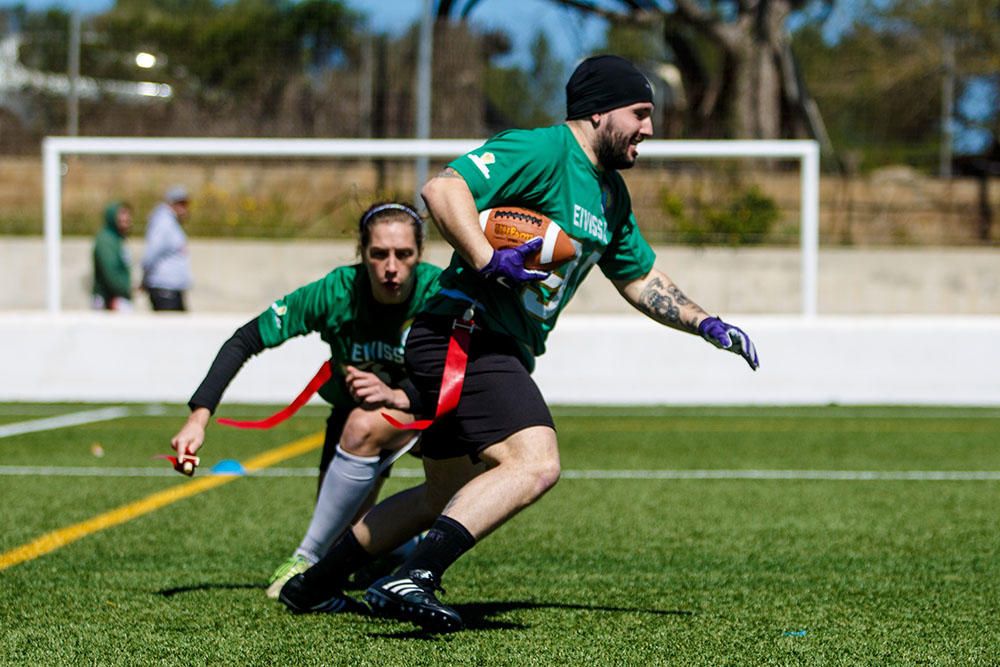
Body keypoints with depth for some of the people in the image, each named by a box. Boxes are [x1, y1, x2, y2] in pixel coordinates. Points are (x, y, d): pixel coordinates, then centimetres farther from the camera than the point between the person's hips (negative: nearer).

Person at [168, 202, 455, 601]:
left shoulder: (438, 291, -30)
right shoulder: (336, 292, -27)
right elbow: (245, 340, -22)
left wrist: (395, 395, -44)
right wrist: (199, 417, -31)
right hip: (352, 407, 3)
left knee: (363, 426, -35)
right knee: (344, 532, 0)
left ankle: (308, 558, -21)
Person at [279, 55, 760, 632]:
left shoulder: (611, 195, 19)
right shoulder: (541, 151, -11)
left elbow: (642, 279, 30)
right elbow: (442, 189, -23)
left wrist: (706, 324, 19)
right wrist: (488, 261, -33)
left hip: (503, 354, 11)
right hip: (466, 334, -11)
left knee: (446, 493, 19)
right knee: (535, 465, -27)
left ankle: (314, 584, 30)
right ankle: (412, 580, -33)